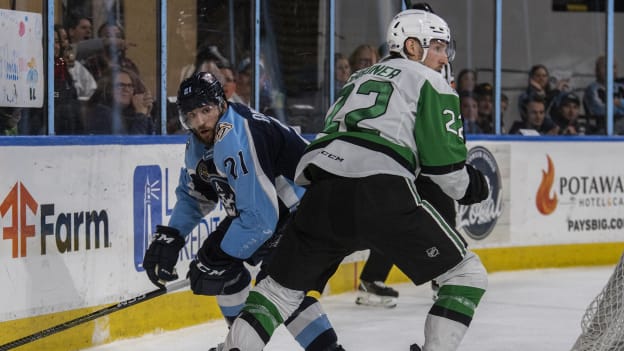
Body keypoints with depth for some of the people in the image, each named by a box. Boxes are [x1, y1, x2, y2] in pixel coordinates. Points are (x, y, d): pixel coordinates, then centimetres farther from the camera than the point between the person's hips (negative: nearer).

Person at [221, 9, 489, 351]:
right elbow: (444, 160, 5)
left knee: (283, 285, 23)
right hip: (381, 194, -6)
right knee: (466, 273, 6)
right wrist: (470, 186, 22)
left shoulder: (360, 78, 34)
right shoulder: (429, 81, 13)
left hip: (322, 193, 6)